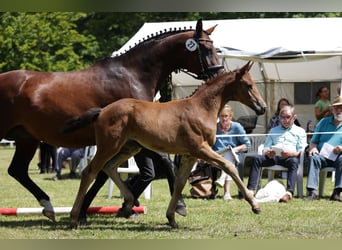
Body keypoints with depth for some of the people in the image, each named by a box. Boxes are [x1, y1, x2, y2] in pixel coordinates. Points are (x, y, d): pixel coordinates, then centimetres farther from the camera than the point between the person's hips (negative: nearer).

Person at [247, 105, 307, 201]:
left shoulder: (300, 131, 20)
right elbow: (265, 148, 21)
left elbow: (301, 151, 5)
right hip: (273, 156, 3)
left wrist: (290, 153, -17)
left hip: (290, 156, -3)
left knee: (294, 161, -39)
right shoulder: (273, 131, 32)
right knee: (256, 159, -26)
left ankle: (289, 192, -53)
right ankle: (251, 189, -37)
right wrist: (267, 152, -5)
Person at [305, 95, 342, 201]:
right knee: (314, 158, -31)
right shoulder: (324, 122, 23)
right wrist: (313, 148, -2)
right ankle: (312, 191, -42)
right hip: (322, 154, 2)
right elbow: (314, 141, 22)